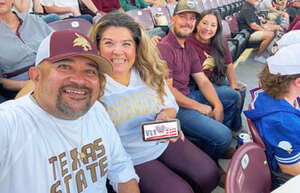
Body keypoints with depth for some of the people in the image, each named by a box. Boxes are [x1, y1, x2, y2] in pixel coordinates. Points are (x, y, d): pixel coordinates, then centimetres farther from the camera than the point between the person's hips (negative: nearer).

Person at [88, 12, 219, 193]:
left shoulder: (151, 73, -3)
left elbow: (171, 106, 8)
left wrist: (165, 115, -14)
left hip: (165, 142, 5)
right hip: (132, 159, -4)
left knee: (209, 176, -2)